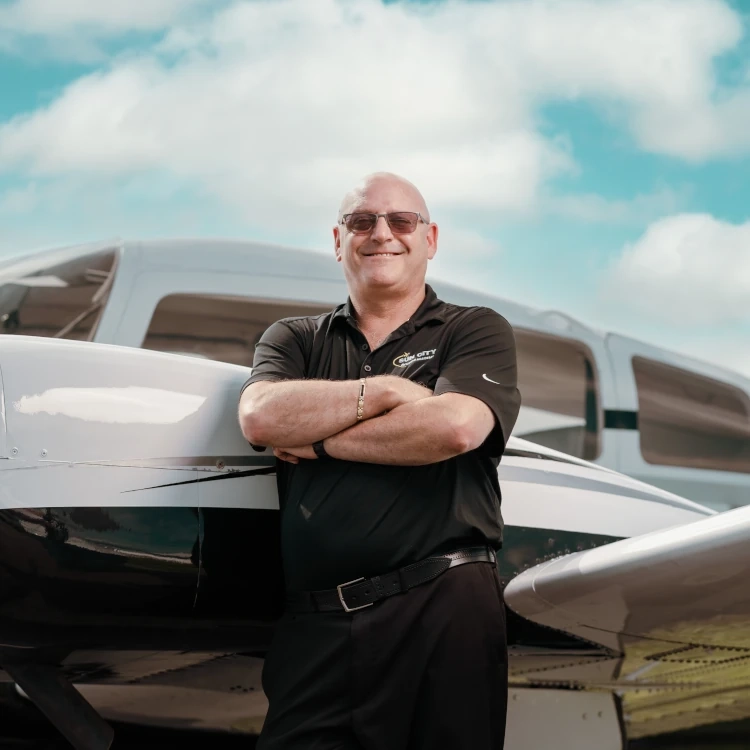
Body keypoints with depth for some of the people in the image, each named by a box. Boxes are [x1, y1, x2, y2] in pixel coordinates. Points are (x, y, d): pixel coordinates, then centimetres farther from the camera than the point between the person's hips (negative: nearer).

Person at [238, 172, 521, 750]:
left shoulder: (478, 332, 10)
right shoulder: (293, 340, 20)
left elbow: (455, 426, -10)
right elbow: (259, 416, -2)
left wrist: (317, 439, -1)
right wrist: (384, 390, -4)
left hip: (443, 612, -2)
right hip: (317, 625, 2)